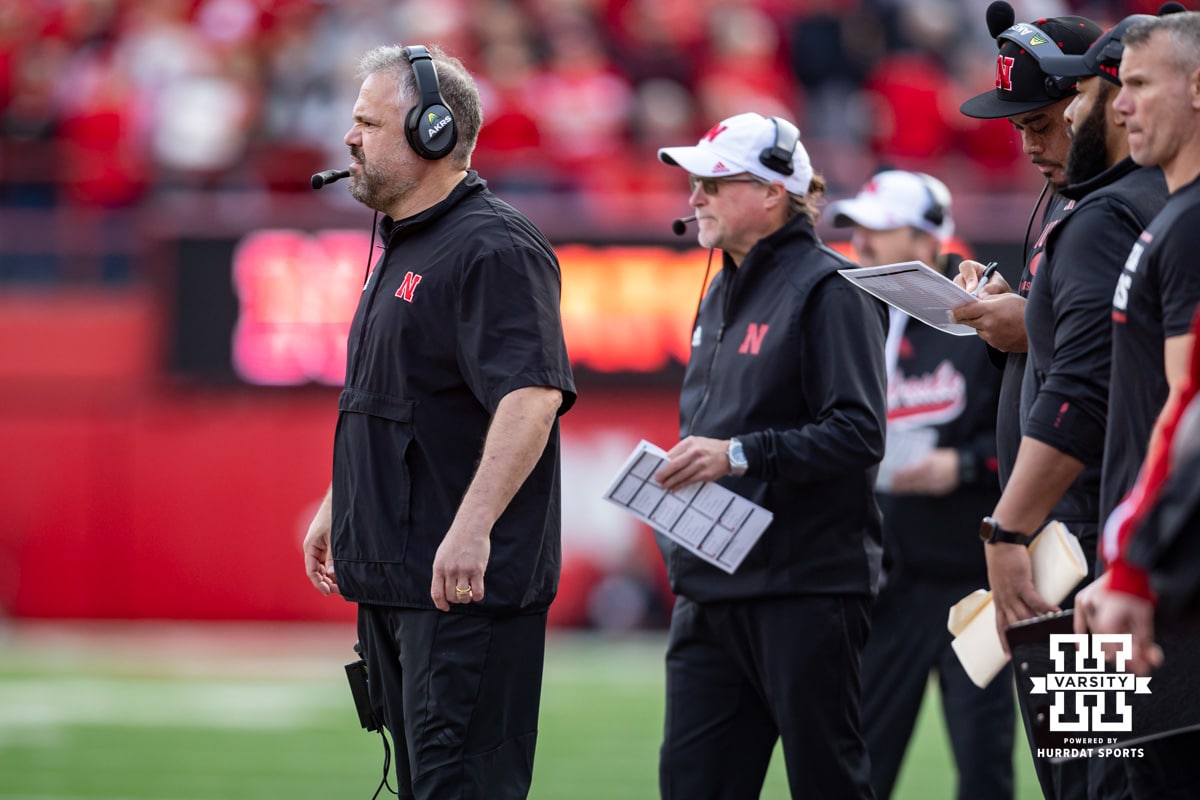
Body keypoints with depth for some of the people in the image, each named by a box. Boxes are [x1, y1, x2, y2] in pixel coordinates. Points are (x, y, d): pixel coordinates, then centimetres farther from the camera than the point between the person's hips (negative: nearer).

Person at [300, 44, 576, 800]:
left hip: (467, 578, -11)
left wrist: (472, 527, -35)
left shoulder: (493, 248, -15)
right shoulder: (404, 248, 18)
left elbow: (532, 395, -27)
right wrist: (337, 506, 27)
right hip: (391, 577, 11)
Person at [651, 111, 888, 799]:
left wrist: (739, 456, -23)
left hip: (806, 583, -8)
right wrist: (683, 466, 11)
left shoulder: (828, 290, -9)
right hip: (711, 587, 9)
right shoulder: (723, 295, 19)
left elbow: (859, 432, -18)